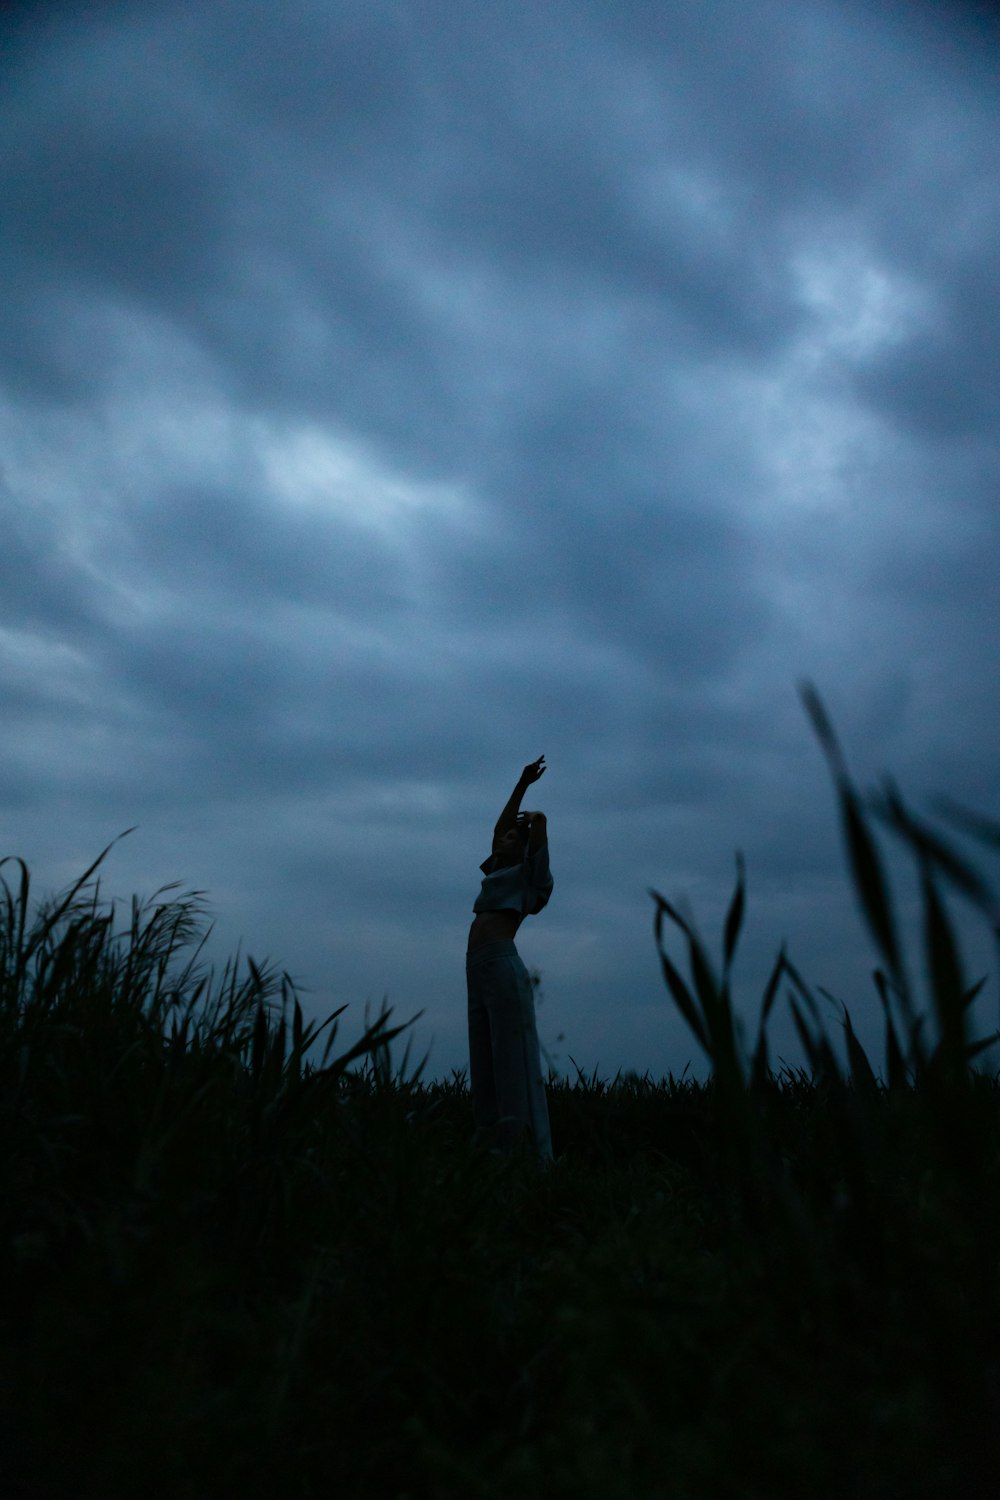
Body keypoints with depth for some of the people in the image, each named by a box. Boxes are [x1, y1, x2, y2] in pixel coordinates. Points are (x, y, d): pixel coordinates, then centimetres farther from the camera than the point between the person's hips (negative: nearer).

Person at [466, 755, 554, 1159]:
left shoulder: (528, 872, 6)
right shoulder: (499, 873, 25)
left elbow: (540, 821, -7)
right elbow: (499, 826, 36)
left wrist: (531, 821, 15)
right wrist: (522, 784, 41)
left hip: (502, 965, -8)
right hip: (478, 971, 8)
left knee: (513, 1063, -10)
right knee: (485, 1068, 4)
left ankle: (532, 1153, -9)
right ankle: (494, 1148, 7)